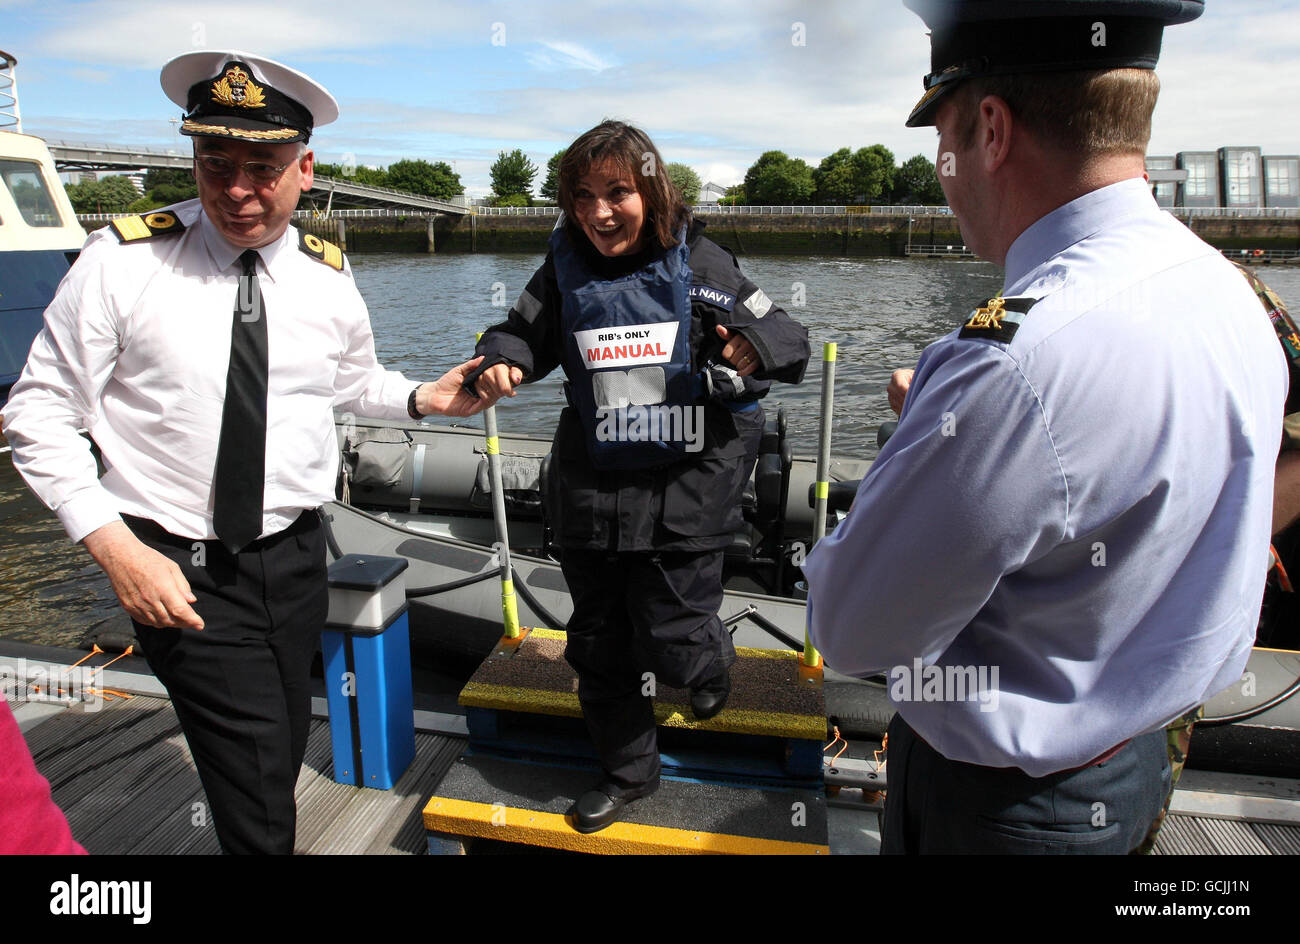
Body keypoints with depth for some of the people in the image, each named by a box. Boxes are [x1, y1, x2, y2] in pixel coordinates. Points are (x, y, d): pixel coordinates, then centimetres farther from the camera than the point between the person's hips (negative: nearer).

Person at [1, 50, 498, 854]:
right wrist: (114, 546, -17)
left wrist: (422, 398, -2)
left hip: (295, 554, 4)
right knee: (260, 804, -7)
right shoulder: (124, 259, -10)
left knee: (282, 761, 20)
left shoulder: (329, 275, 0)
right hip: (178, 569, -4)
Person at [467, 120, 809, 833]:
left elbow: (787, 338, -6)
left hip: (684, 487, -4)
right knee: (599, 645, 14)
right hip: (591, 487, 4)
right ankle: (627, 772, 38)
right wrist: (499, 363, -10)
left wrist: (755, 348, -30)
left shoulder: (696, 263, -6)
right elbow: (523, 333, 14)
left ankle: (711, 659, 38)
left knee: (669, 646, -3)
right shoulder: (565, 270, 3)